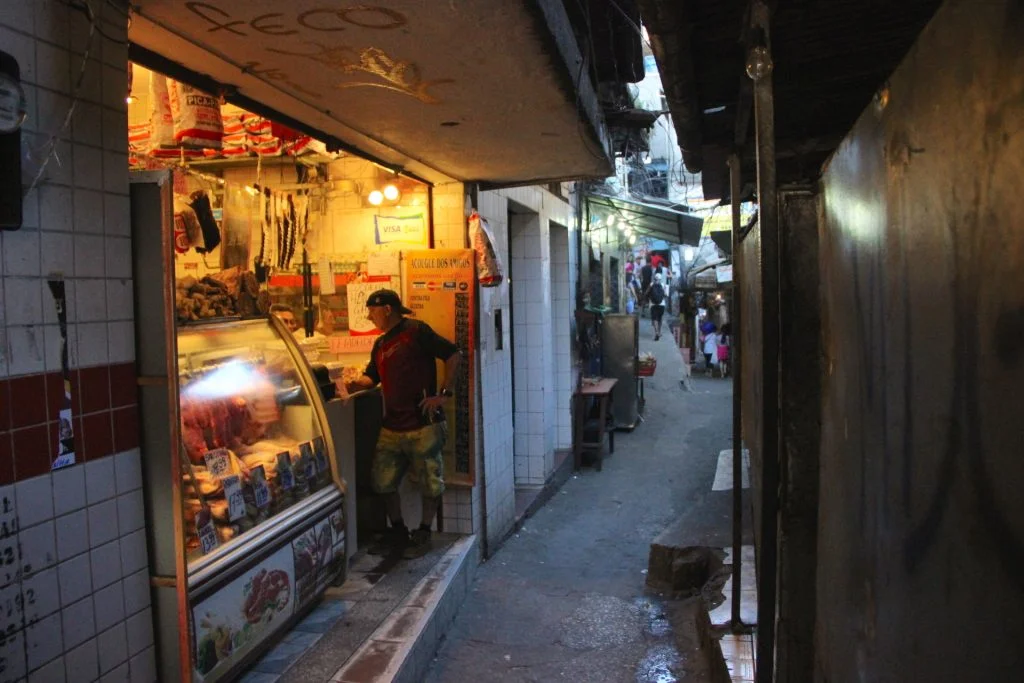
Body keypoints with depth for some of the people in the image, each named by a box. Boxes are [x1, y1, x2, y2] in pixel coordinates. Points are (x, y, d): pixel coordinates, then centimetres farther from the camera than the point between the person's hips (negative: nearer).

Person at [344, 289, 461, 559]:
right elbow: (372, 376, 20)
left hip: (423, 423, -8)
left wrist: (443, 394, -13)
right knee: (383, 481, 11)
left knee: (429, 482, 4)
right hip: (392, 425, 8)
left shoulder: (416, 331, -9)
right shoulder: (381, 344, 15)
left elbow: (453, 355, -10)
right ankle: (398, 533, 25)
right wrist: (355, 383, -2)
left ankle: (423, 534, 19)